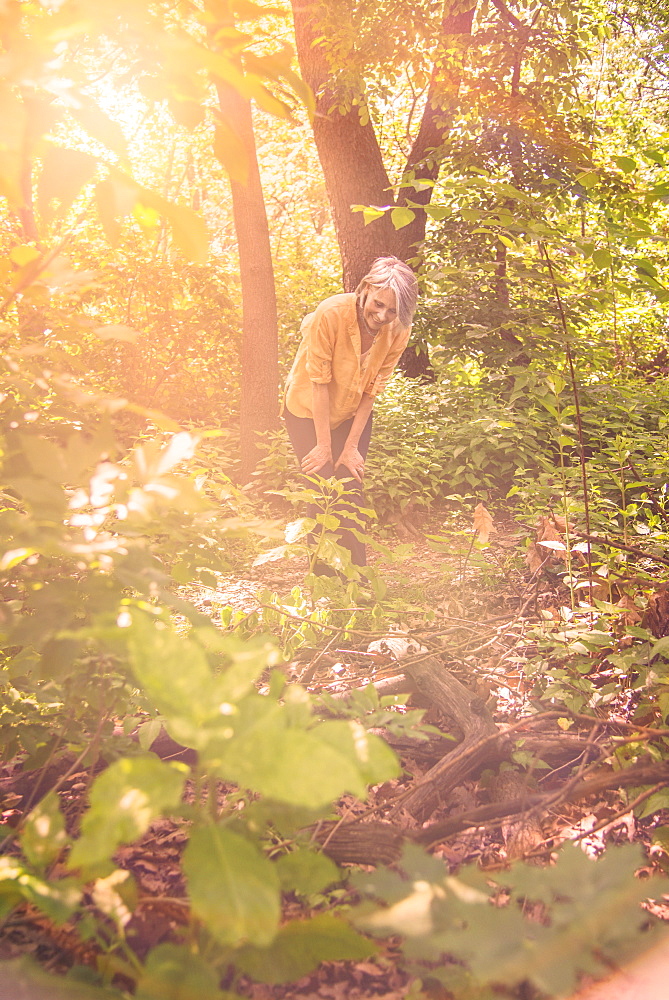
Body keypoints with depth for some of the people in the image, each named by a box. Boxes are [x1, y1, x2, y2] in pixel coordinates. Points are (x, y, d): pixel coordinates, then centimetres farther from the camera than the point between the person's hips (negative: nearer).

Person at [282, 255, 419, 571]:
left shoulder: (399, 331, -19)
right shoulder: (331, 314, -30)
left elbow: (372, 390, -12)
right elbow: (319, 383, -25)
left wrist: (351, 446, -11)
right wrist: (324, 446, -20)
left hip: (353, 415, 3)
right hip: (309, 412, -3)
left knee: (351, 493, -2)